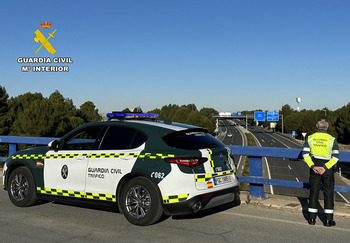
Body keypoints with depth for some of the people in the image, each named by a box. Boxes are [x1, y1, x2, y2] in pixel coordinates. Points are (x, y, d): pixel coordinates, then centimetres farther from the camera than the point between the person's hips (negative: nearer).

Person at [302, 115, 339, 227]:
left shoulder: (310, 138, -2)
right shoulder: (332, 139, -7)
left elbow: (305, 153, -8)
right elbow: (336, 156, -13)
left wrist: (313, 166, -11)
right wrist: (325, 167, -15)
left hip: (314, 168, 2)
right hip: (328, 169, -2)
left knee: (313, 192, 9)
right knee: (328, 193, 7)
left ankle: (312, 218, 12)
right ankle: (328, 219, 8)